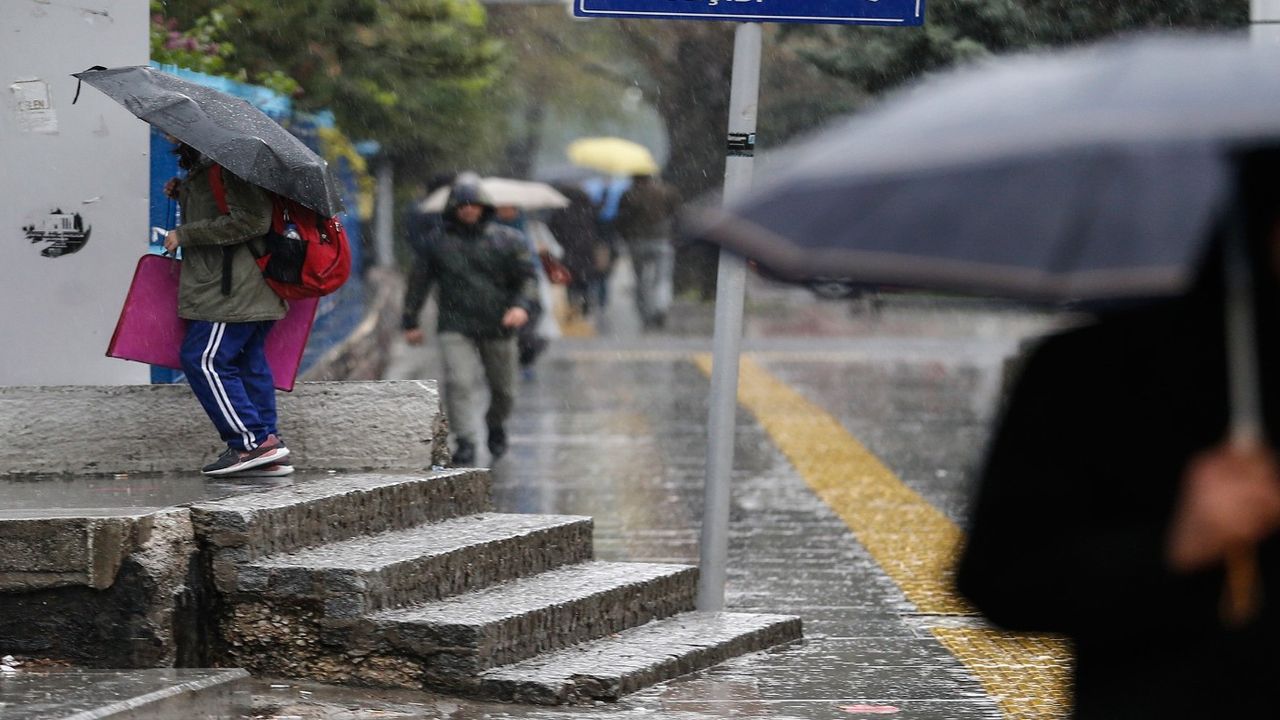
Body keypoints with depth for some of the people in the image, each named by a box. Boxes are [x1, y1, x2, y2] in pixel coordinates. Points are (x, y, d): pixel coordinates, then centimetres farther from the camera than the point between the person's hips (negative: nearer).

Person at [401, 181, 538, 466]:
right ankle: (465, 442, -18)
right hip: (455, 327, -1)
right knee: (459, 382, -19)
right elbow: (418, 282, 13)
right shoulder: (438, 240, 6)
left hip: (498, 328, 1)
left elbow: (527, 278, 0)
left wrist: (522, 306, -20)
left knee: (503, 389, 12)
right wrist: (410, 322, 13)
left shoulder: (506, 240, 2)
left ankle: (495, 424, 41)